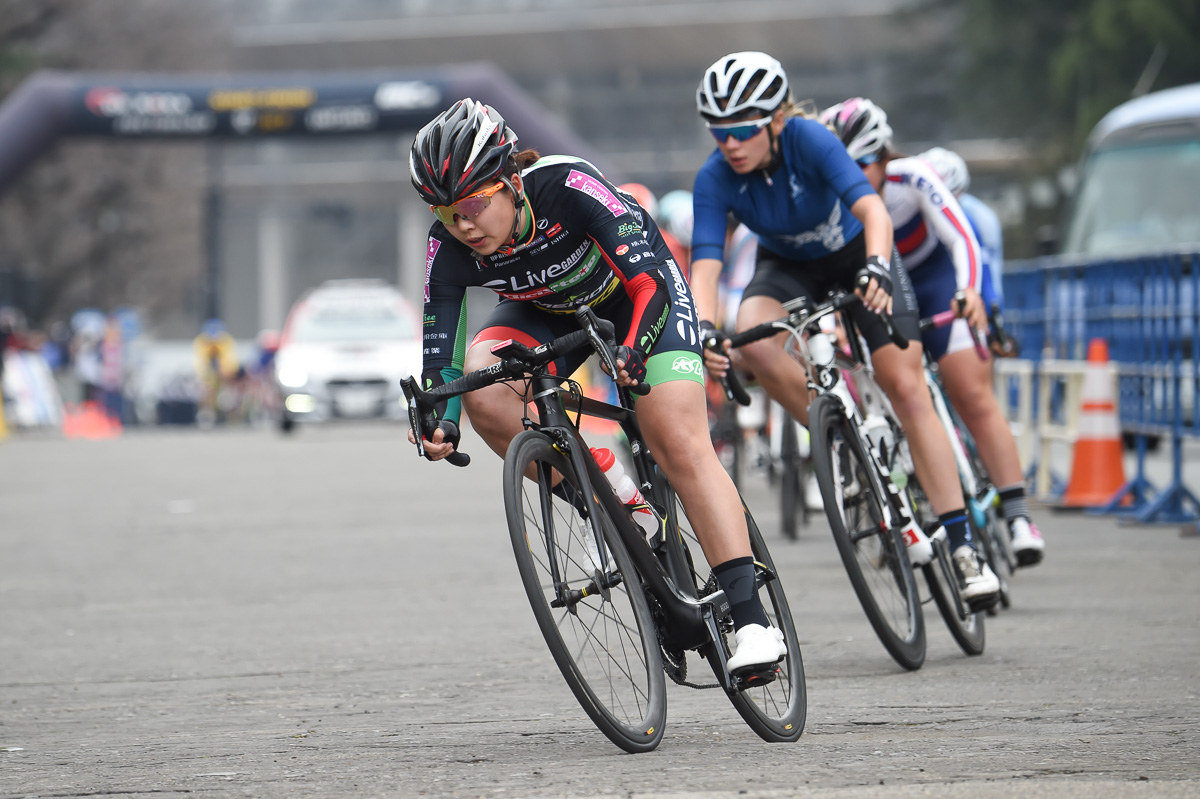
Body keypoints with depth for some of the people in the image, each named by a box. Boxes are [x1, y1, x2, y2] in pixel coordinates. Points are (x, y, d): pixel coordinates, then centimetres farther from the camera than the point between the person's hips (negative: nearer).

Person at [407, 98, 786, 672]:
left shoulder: (568, 187, -36)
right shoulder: (449, 247, -24)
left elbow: (650, 280, -39)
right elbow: (439, 353, -20)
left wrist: (634, 348, -56)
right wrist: (439, 424, -38)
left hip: (638, 292, -4)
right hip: (550, 311, 4)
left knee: (681, 446, -19)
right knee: (483, 384, -26)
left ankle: (751, 618, -19)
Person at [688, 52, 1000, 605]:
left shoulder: (808, 140, -33)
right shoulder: (714, 179, -26)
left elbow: (872, 208, -45)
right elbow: (704, 264, -33)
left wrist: (878, 268, -64)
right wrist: (702, 330, -52)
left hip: (855, 253, -2)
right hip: (789, 265, 2)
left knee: (906, 388, -12)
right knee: (749, 338, -31)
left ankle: (962, 545, -9)